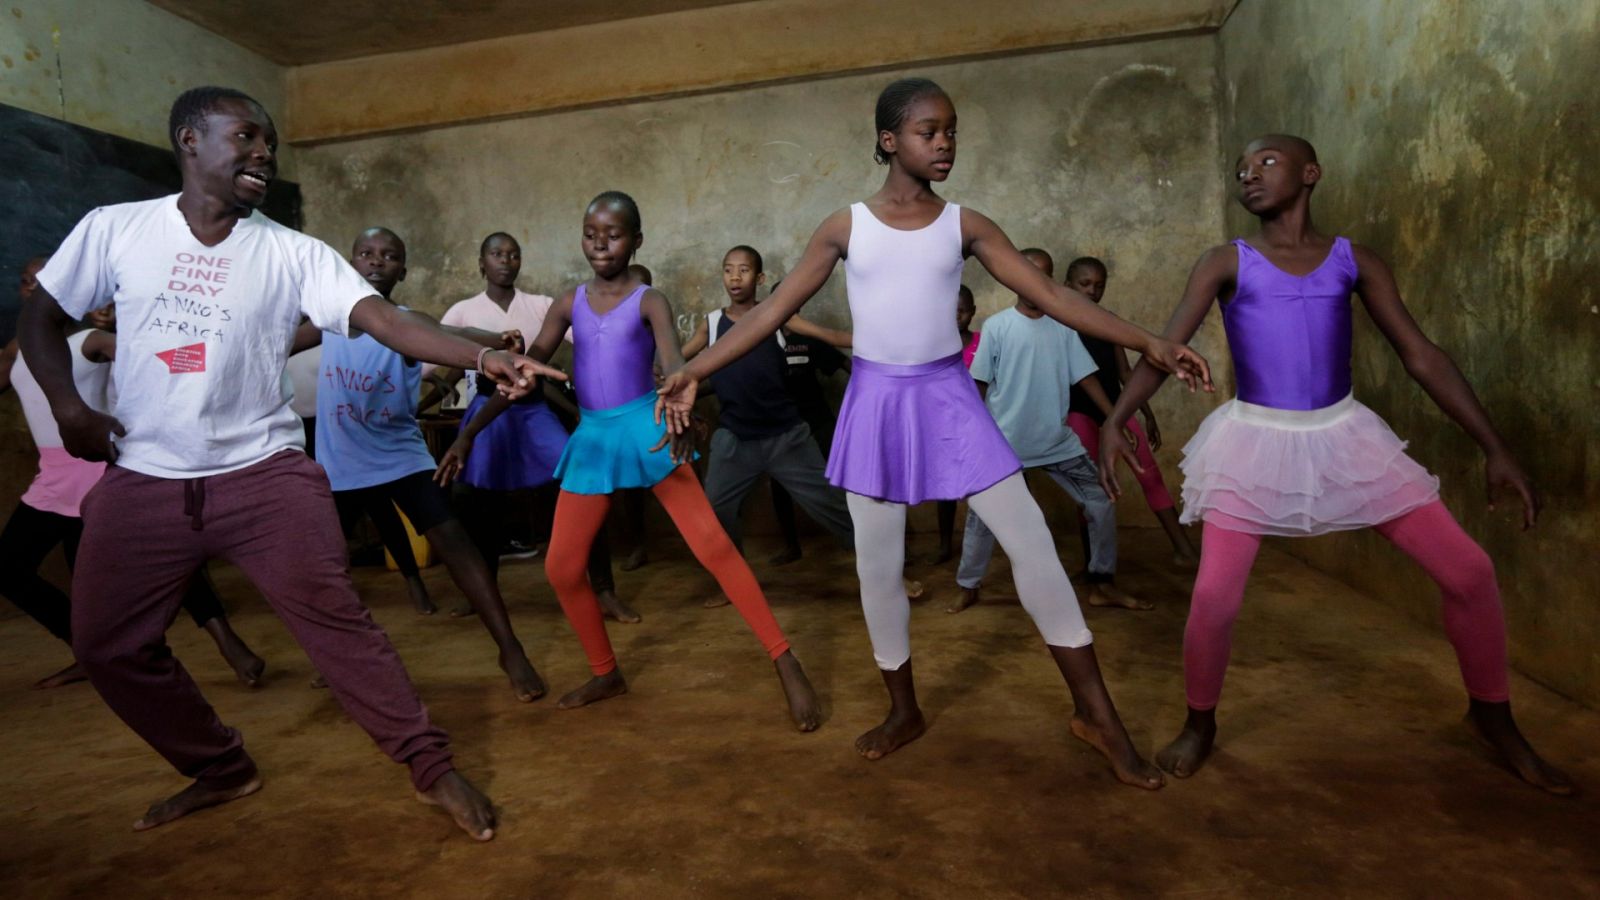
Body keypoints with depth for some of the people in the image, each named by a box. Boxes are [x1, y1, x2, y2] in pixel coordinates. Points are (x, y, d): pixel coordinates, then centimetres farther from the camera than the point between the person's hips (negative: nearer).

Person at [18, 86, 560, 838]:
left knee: (333, 620, -12)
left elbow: (382, 318, -17)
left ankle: (433, 767, -2)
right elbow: (41, 316, 13)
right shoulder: (114, 229, 1)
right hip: (142, 481, 3)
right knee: (107, 643, 10)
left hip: (264, 473, -3)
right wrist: (68, 406, -3)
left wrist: (482, 356, -32)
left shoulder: (293, 253, -4)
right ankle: (221, 768, 30)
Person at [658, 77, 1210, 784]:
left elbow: (1050, 295, 0)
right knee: (878, 564, 6)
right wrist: (695, 370, -7)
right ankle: (904, 710, 28)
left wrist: (1146, 341, -8)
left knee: (1031, 541, -4)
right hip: (876, 403, 0)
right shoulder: (845, 226, 0)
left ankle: (1097, 714, 10)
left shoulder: (965, 225, 2)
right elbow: (775, 310, 0)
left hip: (950, 398, 1)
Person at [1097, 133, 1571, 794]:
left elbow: (1422, 357, 3)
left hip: (1344, 437, 3)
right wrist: (1114, 422, -25)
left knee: (1469, 571, 1)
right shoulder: (1226, 264, -3)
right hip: (1255, 443, -3)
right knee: (1215, 597, -12)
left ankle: (1492, 715, 28)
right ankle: (1200, 725, 15)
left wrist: (1494, 447, -2)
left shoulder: (1355, 262, 4)